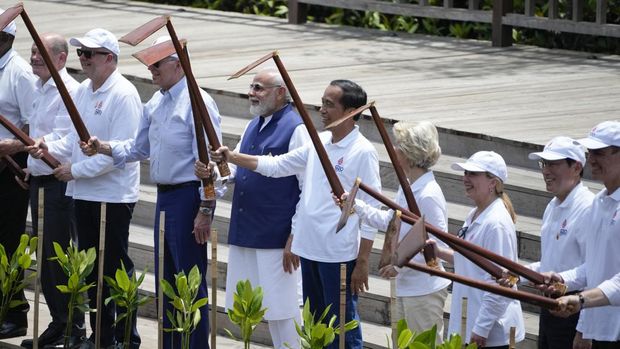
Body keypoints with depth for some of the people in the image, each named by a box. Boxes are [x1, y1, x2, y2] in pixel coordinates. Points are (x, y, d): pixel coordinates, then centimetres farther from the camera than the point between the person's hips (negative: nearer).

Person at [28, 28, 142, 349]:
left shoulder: (123, 95, -15)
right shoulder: (83, 91, 12)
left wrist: (76, 170, -18)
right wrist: (50, 147, 1)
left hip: (113, 196, -9)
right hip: (83, 193, 9)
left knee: (116, 268, -3)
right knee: (91, 268, 14)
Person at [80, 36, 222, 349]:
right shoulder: (156, 103, 12)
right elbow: (139, 148, 19)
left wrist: (205, 210, -20)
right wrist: (103, 148, 2)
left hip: (188, 196, -9)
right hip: (164, 195, 9)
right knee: (165, 278, 15)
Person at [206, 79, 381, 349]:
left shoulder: (363, 152, -12)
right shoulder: (318, 143, 9)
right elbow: (276, 165, 11)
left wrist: (362, 262, -14)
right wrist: (232, 158, -2)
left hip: (339, 255, -8)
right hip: (309, 250, 8)